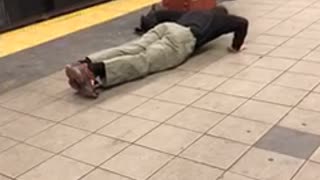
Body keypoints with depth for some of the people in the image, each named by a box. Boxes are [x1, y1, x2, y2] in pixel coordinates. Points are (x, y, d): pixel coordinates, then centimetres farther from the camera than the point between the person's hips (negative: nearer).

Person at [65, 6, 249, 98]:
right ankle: (94, 70, -53)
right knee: (143, 61, -28)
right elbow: (243, 22, 18)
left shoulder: (194, 13, 46)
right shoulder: (222, 18, 33)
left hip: (165, 26, 6)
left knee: (130, 51, -18)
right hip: (182, 38, -6)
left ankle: (85, 65, -44)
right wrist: (236, 47, 28)